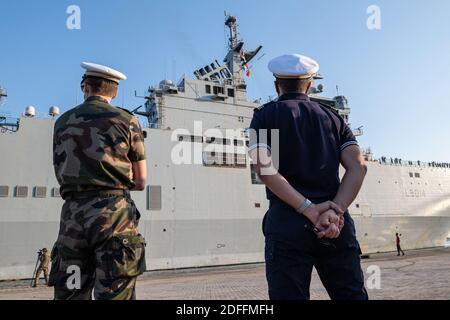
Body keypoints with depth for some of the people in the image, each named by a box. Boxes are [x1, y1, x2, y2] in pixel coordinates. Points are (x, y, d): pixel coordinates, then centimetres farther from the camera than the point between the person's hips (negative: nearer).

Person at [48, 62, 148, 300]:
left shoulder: (63, 122, 14)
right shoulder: (126, 121, 3)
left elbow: (61, 175, 19)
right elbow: (141, 181, 5)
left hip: (72, 214, 4)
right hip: (114, 212, -3)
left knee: (69, 293, 10)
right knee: (115, 294, -2)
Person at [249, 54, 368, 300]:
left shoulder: (265, 115, 10)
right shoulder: (333, 118, 18)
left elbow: (264, 168, -8)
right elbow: (358, 167, 2)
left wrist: (308, 208, -11)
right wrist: (335, 210, -8)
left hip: (287, 222, -3)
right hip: (338, 225, 3)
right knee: (352, 294, 9)